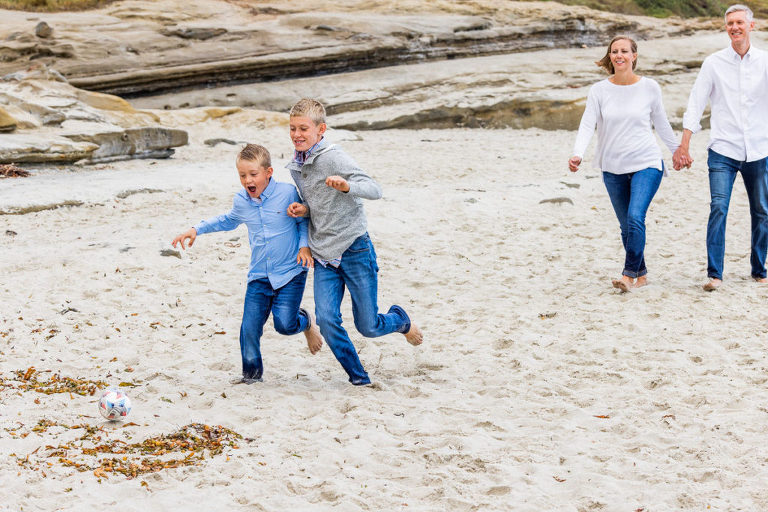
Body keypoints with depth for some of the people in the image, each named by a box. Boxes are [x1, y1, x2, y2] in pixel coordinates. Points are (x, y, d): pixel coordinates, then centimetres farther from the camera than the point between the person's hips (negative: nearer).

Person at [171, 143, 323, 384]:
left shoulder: (287, 192, -10)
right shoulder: (241, 201, 3)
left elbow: (304, 221, 5)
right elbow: (228, 221, 25)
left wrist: (304, 246, -10)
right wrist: (196, 230, 22)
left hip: (290, 273, -4)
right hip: (259, 276, 4)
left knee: (284, 324, -15)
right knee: (249, 327, -4)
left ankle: (305, 321, 21)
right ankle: (252, 372, 18)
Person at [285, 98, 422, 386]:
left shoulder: (333, 158, -15)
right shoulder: (295, 166, 8)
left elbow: (374, 190, -23)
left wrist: (347, 186, -42)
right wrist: (303, 210, 0)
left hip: (354, 250, -6)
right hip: (323, 256, 6)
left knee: (368, 327, 1)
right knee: (326, 319, -13)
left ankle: (400, 320, 36)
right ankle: (358, 378, 4)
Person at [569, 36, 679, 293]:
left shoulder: (649, 87, -1)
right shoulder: (599, 91, -1)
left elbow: (661, 124, 12)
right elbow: (587, 125, -9)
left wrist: (678, 151, 20)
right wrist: (577, 154, -25)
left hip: (647, 164, -2)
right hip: (613, 168, 2)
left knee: (635, 217, -20)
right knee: (626, 226, 9)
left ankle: (629, 274, -13)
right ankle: (641, 274, 25)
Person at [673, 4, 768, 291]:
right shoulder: (714, 63, 1)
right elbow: (695, 104, 1)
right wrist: (684, 146, -5)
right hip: (722, 151, -2)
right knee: (718, 208, -14)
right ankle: (714, 273, -11)